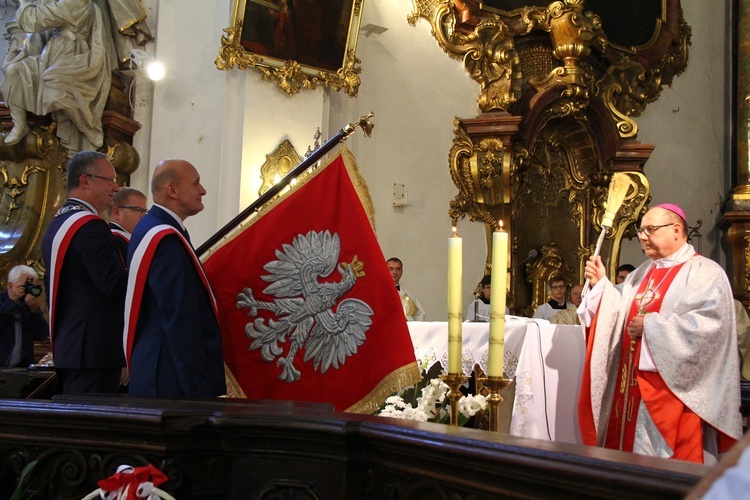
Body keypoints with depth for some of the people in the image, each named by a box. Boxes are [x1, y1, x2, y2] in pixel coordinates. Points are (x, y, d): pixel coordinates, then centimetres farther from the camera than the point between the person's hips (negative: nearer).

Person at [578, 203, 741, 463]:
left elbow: (708, 325, -21)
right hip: (633, 386, 8)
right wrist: (601, 284, 2)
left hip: (673, 390, -7)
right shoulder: (642, 274, 17)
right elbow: (624, 315, 15)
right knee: (628, 446, 11)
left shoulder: (705, 273, -7)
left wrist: (650, 325, -16)